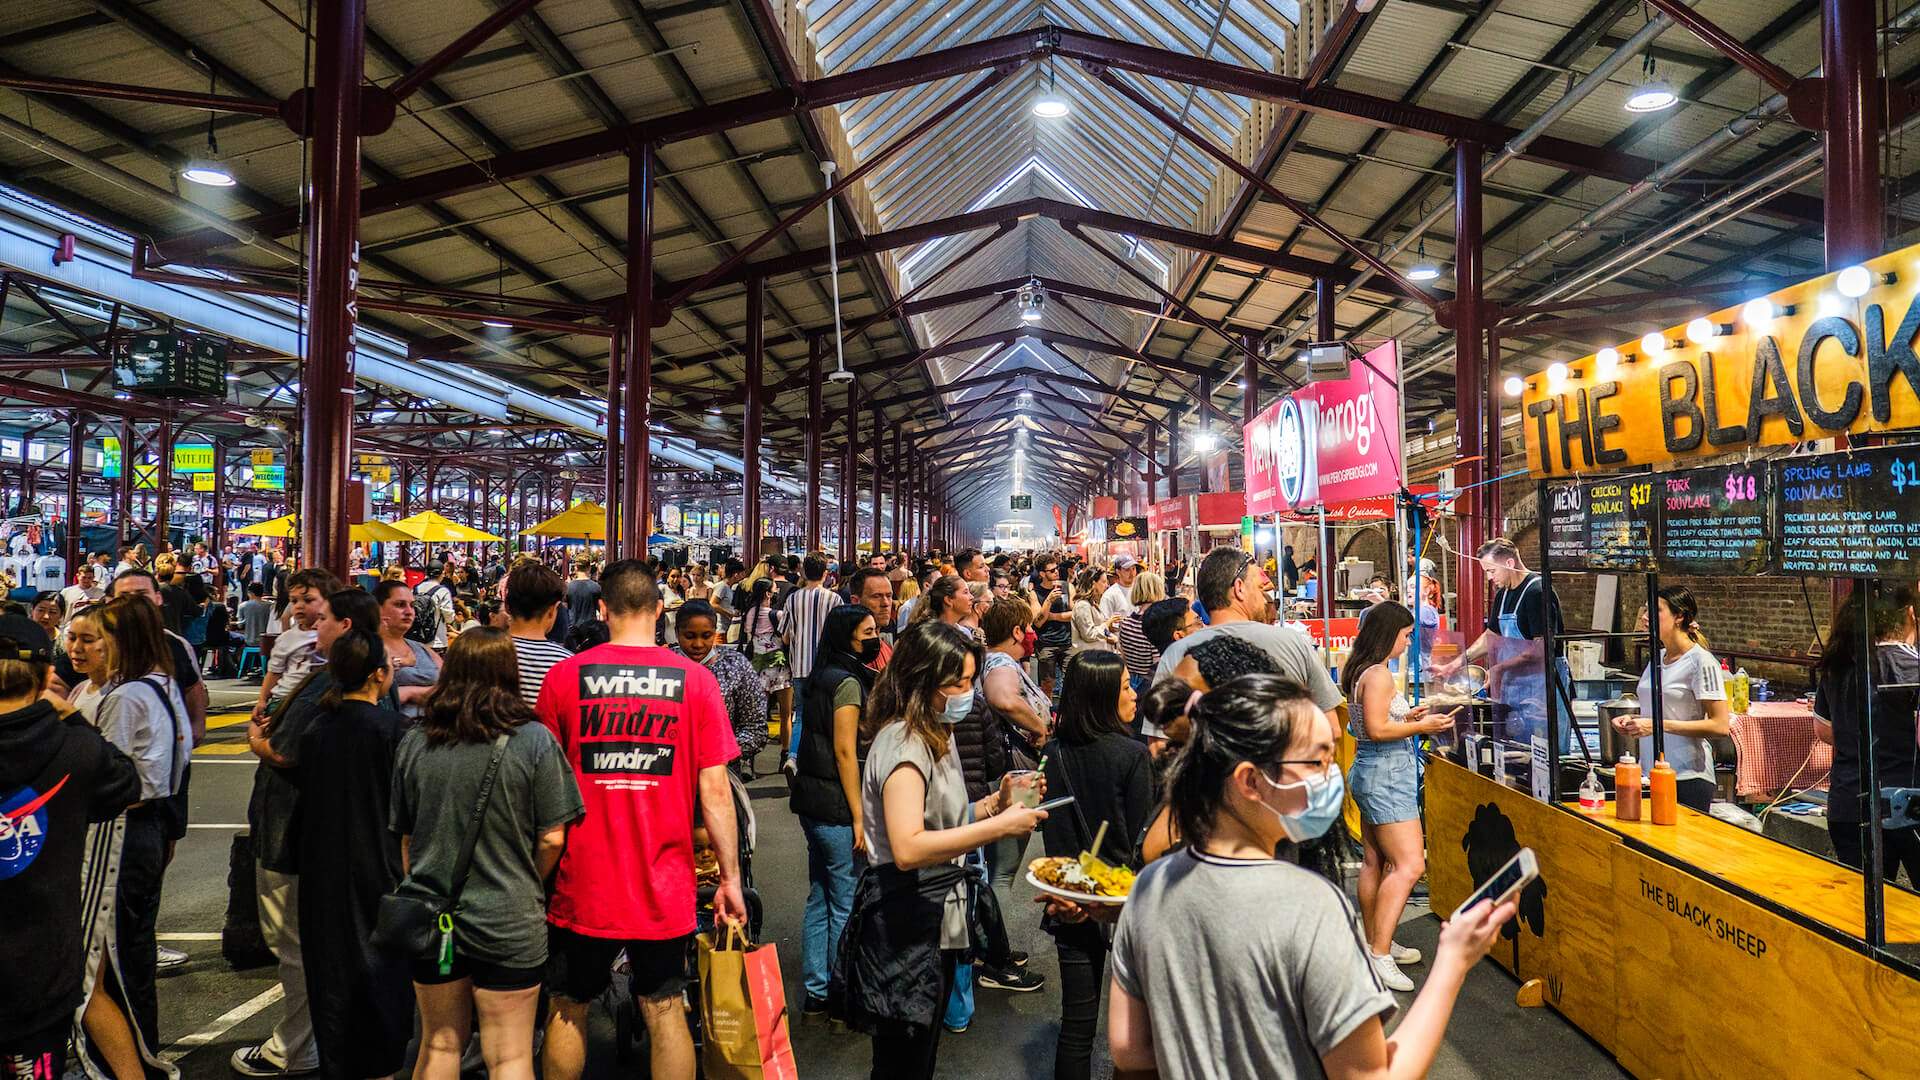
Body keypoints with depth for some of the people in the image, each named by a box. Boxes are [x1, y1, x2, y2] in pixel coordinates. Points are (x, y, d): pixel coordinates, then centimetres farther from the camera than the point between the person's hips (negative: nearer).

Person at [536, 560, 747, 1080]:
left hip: (581, 881, 0)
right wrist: (730, 878, 2)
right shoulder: (696, 679, -7)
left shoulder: (564, 675, -6)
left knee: (567, 1008, 19)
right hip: (663, 884, 0)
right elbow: (714, 790, -8)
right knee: (664, 1011, 14)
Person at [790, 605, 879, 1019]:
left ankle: (815, 994, 25)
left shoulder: (825, 677, 13)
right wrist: (858, 818, -17)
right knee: (847, 904, 1)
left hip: (811, 799, 9)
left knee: (820, 899, 16)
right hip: (835, 805, -9)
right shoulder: (849, 681, -15)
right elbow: (845, 752, -18)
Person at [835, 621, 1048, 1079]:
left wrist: (991, 804, 1)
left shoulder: (936, 735, 10)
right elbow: (908, 848, -34)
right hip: (905, 929, -10)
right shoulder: (902, 742, -22)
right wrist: (999, 826, -31)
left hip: (938, 922, 10)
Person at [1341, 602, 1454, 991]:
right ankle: (1380, 954, -12)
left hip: (1370, 771, 11)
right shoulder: (1379, 674, -17)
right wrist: (1421, 726, -13)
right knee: (1410, 865, -12)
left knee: (1375, 863, 15)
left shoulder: (1361, 671, 13)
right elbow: (1376, 729, -22)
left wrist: (1406, 716, 15)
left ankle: (1374, 943, 23)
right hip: (1385, 774, -11)